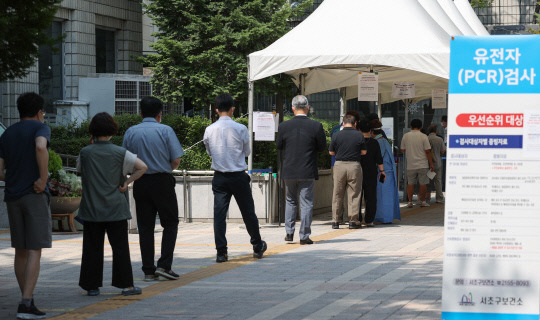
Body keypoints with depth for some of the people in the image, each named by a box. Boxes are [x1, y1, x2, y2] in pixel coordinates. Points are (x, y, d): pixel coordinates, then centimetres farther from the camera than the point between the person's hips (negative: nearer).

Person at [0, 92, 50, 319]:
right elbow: (41, 147, -25)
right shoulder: (40, 128, -2)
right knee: (34, 251, -7)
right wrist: (43, 179, -17)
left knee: (20, 251, 13)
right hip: (35, 196, -6)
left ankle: (27, 299, 18)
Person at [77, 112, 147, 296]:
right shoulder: (120, 153, -5)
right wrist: (126, 183, -3)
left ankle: (92, 285, 9)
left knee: (92, 248, 7)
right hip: (116, 209, -1)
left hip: (91, 210, 1)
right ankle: (126, 285, 5)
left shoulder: (85, 153, -3)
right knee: (120, 247, 4)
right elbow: (142, 167, -8)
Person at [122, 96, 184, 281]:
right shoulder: (165, 131, -5)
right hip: (163, 182, -3)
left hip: (140, 183, 3)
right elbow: (176, 159, -6)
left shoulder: (131, 132, 4)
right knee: (170, 224, 7)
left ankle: (149, 271, 6)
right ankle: (164, 265, -4)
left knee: (145, 227, 7)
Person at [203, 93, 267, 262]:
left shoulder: (209, 130, -3)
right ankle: (258, 247, 26)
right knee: (248, 212, 12)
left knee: (219, 214, 3)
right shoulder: (240, 129, -9)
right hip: (239, 176, -1)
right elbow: (247, 152, 4)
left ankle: (221, 252, -2)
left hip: (219, 177, 1)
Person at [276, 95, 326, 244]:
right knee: (306, 203, 5)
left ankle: (289, 232, 14)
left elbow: (278, 146, 4)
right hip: (308, 172, -2)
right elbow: (322, 147, -2)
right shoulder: (316, 126, -10)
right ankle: (304, 236, 4)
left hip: (289, 171, 2)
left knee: (290, 201, 18)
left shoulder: (283, 126, -6)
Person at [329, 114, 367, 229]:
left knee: (337, 194, 8)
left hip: (339, 165, 1)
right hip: (354, 165, -1)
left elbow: (331, 152, 4)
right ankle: (353, 221, 4)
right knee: (354, 194, 5)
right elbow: (363, 152, 4)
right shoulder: (359, 135, -2)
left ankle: (335, 221, 8)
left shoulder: (336, 135, -2)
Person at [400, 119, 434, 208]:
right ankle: (423, 201, 11)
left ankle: (410, 202, 7)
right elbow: (428, 151, -8)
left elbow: (402, 150, 9)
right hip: (422, 164, -2)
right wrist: (431, 164, -2)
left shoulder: (405, 136, 0)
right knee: (423, 184, 6)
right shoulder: (423, 136, -8)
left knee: (410, 183, 10)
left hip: (410, 165, 2)